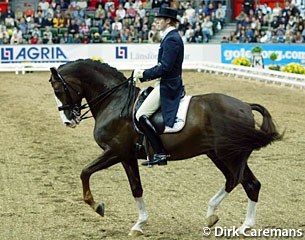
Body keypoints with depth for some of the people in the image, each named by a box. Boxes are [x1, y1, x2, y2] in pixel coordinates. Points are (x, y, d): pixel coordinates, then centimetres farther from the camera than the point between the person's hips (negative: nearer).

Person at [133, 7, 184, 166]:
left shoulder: (171, 39, -18)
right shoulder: (171, 37, 14)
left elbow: (164, 67, -24)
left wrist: (143, 74, -15)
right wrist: (144, 74, 11)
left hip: (167, 86, -11)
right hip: (169, 82, 11)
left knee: (141, 115, -15)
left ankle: (160, 153, -14)